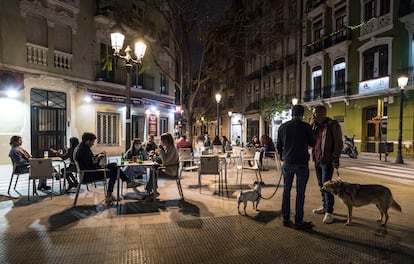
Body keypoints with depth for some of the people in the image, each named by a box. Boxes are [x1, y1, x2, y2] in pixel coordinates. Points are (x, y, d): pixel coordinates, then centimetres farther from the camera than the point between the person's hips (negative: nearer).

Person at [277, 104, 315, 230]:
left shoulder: (283, 127, 5)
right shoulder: (305, 126, -7)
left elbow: (278, 146, 10)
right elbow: (312, 143, 5)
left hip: (287, 163, 4)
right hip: (301, 163, -4)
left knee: (286, 190, 12)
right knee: (300, 192, 3)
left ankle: (286, 219, 18)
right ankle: (298, 221, 9)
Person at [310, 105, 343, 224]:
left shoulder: (333, 125, -8)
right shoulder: (315, 125, 12)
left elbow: (338, 143, -10)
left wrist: (336, 158, -16)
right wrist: (311, 123, -1)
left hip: (327, 160, -7)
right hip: (317, 159, 7)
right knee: (321, 185, 14)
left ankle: (329, 212, 1)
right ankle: (324, 206, 27)